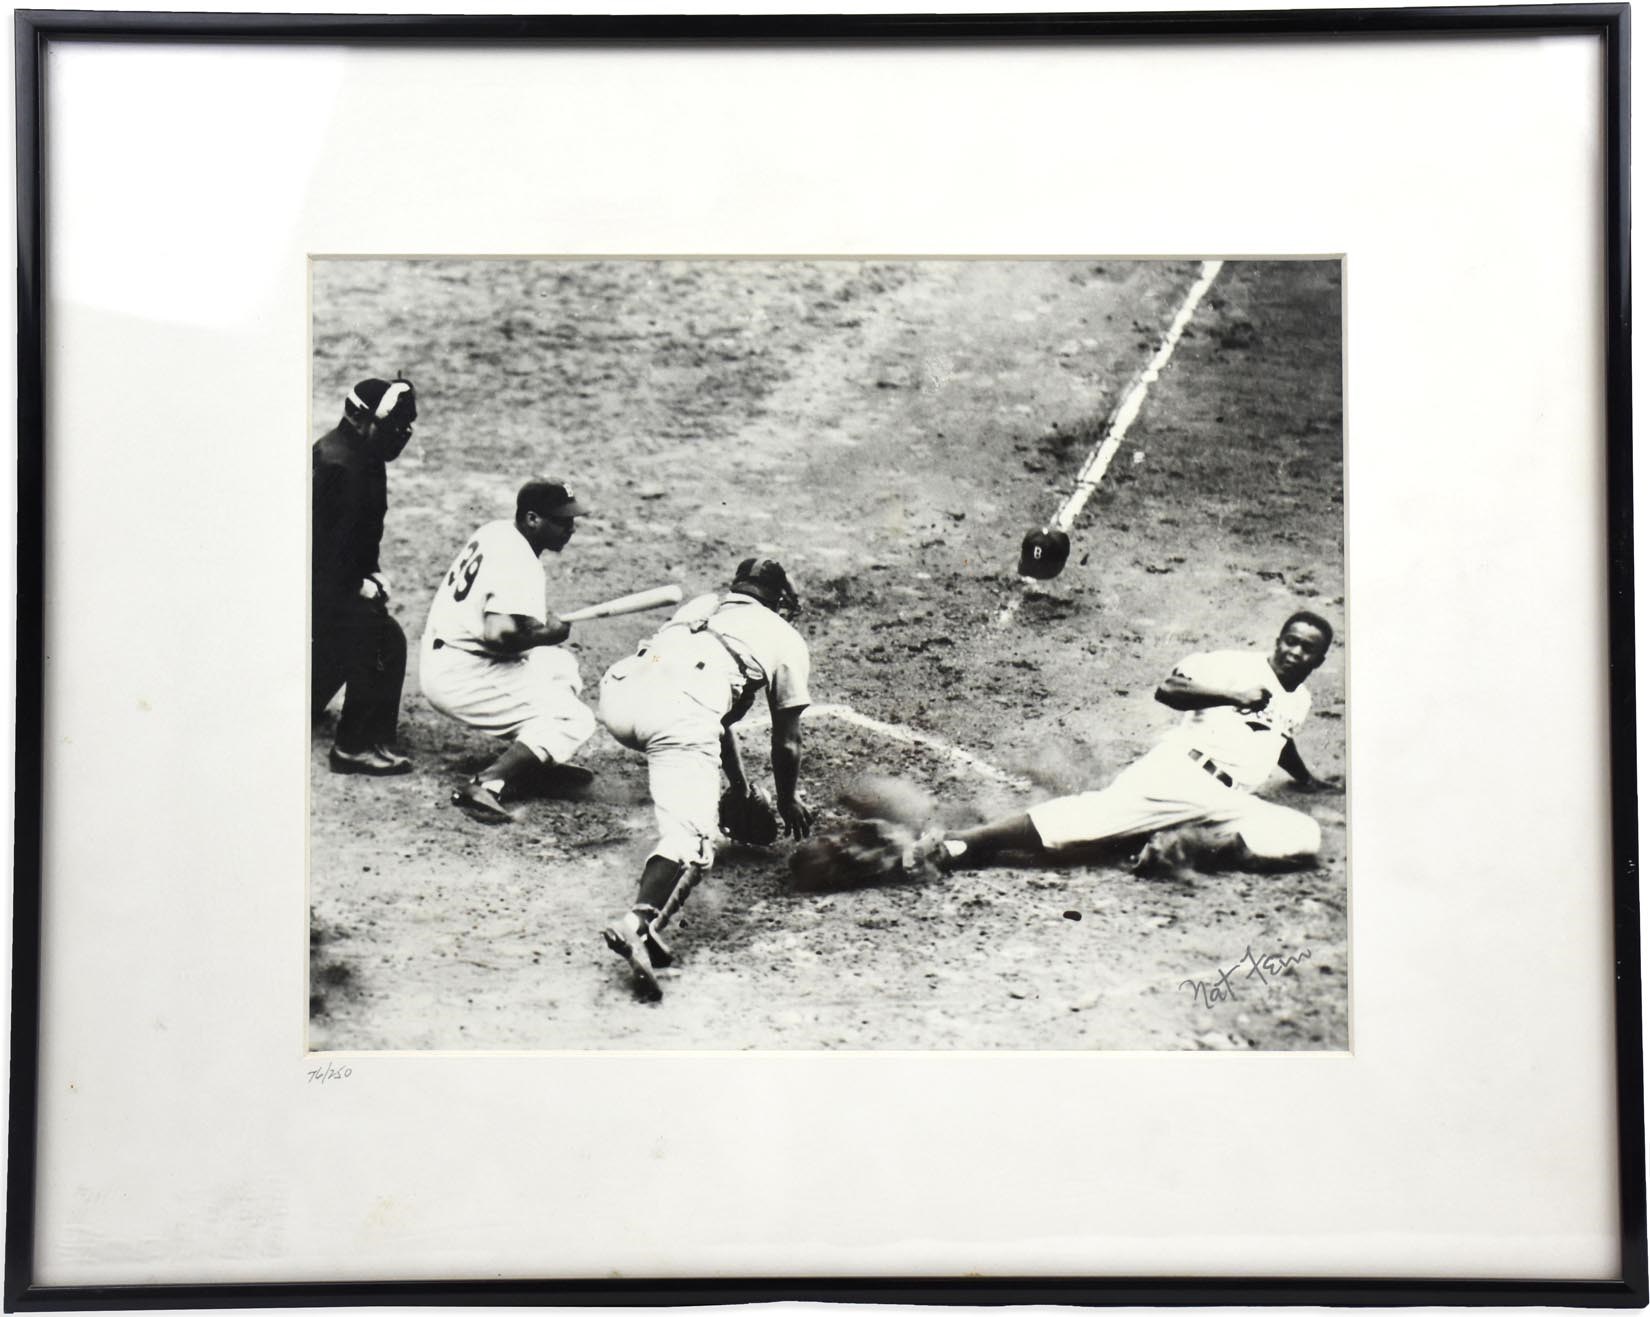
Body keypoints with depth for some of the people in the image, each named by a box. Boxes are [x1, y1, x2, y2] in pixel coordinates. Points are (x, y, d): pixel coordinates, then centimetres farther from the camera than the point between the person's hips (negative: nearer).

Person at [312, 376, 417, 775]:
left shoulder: (362, 457, 9)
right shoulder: (340, 464, -23)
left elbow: (362, 532, 17)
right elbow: (332, 545, -25)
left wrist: (371, 572, 8)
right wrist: (361, 585, -19)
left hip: (336, 579, 11)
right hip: (320, 585, -11)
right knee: (384, 639, -17)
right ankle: (357, 746, -13)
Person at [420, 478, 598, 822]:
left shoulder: (495, 532, 8)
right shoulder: (521, 566, -21)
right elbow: (498, 634, -32)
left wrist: (542, 619, 8)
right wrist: (546, 634, -13)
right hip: (463, 679, -10)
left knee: (560, 665, 23)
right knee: (575, 719, -13)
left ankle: (537, 762, 16)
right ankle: (486, 786, -26)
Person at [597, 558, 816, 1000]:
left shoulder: (699, 606, 39)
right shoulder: (786, 639, 26)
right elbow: (787, 742, 29)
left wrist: (741, 789, 59)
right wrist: (787, 801, 49)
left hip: (617, 694, 6)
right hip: (678, 711, -6)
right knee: (691, 837, -12)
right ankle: (639, 921, -40)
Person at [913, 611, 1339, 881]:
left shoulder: (1299, 702, 28)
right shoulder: (1237, 665, 9)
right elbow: (1167, 689, -6)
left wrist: (1308, 781, 63)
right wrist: (1233, 696, -12)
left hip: (1226, 803, 6)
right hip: (1177, 774, -5)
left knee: (1305, 838, -21)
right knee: (1091, 816, -30)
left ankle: (1187, 844, -31)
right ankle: (959, 842, -37)